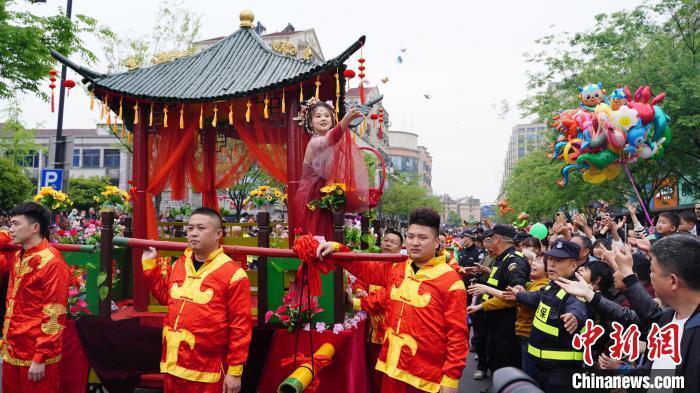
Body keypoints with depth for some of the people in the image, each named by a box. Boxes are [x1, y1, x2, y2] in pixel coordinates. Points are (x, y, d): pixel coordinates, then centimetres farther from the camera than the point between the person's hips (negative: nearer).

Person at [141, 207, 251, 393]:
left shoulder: (232, 274, -14)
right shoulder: (178, 265, 6)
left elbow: (240, 325, -13)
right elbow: (165, 296, 22)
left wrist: (235, 370, -13)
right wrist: (150, 265, 16)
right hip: (173, 366, 6)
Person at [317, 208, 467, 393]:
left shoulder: (450, 281, -12)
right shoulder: (394, 269, 6)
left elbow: (457, 335, -12)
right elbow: (363, 267, 17)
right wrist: (337, 248, 2)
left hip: (427, 378, -5)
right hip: (392, 368, 5)